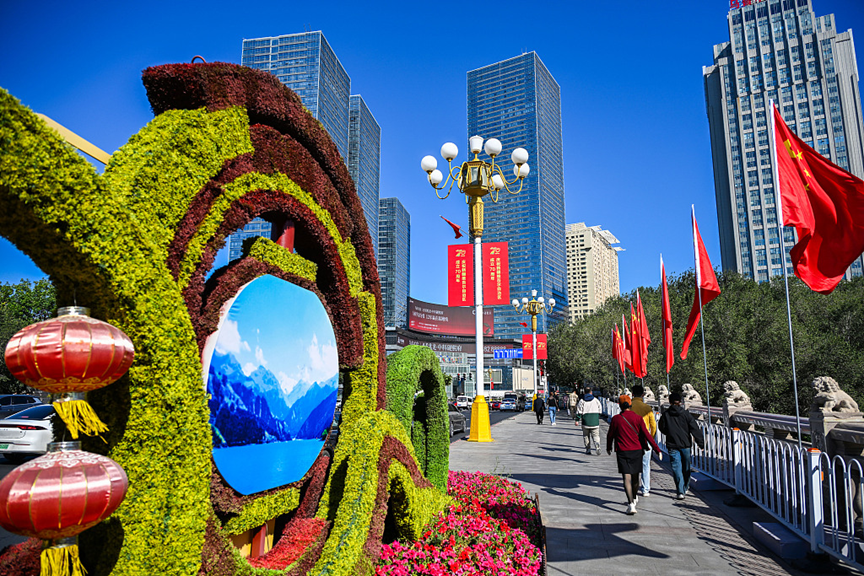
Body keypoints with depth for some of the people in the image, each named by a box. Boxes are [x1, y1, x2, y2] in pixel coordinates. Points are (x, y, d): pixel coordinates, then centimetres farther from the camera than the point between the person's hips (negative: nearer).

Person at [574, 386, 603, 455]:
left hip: (585, 421, 0)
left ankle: (588, 450, 13)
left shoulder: (582, 401, -1)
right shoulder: (596, 400, 3)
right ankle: (597, 446, -22)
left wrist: (577, 420, 0)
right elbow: (600, 409, 10)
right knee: (595, 435, 3)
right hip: (595, 421, 0)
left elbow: (579, 411, -3)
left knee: (586, 436, 13)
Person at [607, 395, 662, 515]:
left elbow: (610, 435, 4)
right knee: (635, 477, 18)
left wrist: (608, 448, 21)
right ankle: (634, 498, 39)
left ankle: (631, 504, -15)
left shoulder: (616, 419, -6)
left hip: (622, 452, -3)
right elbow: (647, 435, -7)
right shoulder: (637, 418, -3)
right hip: (637, 451, 3)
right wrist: (657, 450, -4)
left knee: (627, 478, -4)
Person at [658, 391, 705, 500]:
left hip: (672, 445, -1)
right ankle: (686, 487, 35)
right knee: (686, 466, 18)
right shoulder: (686, 414, -4)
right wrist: (701, 443, -2)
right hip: (685, 444, 2)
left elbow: (662, 428, 8)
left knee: (676, 468, -1)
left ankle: (680, 492, -10)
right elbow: (695, 429, -6)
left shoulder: (665, 415, -4)